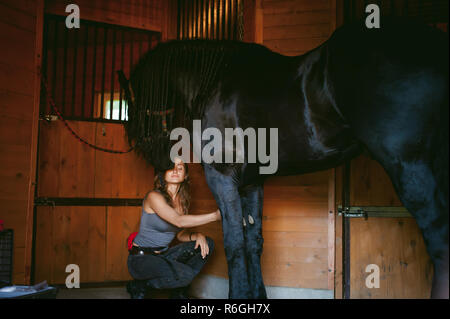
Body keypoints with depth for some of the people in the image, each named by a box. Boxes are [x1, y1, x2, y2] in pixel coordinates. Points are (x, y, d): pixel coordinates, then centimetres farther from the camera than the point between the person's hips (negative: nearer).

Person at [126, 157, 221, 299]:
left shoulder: (182, 201, 6)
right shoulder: (154, 196, -17)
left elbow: (181, 234, 10)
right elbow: (179, 221, -30)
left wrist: (196, 235, -12)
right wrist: (215, 215, -31)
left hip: (162, 255, 8)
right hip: (141, 258, -7)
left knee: (206, 243, -5)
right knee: (185, 274, -30)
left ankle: (178, 293, 6)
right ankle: (139, 286, -3)